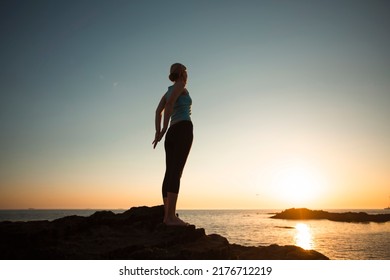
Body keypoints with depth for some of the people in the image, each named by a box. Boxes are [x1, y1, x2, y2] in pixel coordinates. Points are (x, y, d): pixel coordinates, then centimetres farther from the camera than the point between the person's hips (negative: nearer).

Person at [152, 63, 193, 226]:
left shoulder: (168, 91, 27)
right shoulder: (180, 84, 5)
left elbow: (158, 111, 14)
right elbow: (169, 104, -12)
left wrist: (158, 132, 3)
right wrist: (164, 129, -11)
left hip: (172, 133, 8)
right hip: (184, 129, -8)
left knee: (170, 173, 2)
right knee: (176, 172, -15)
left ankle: (167, 216, 2)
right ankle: (171, 217, -19)